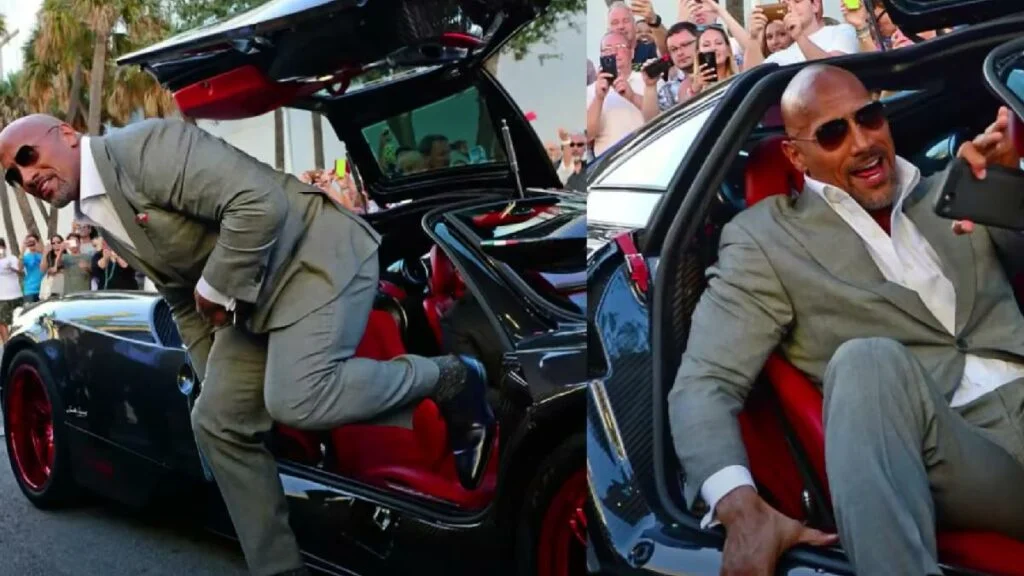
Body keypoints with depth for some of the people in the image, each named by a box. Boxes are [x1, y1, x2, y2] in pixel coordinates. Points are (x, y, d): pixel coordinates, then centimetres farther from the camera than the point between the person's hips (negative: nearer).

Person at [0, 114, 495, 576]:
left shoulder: (147, 146, -19)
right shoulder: (101, 218, 10)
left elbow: (260, 203, -28)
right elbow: (185, 305, 19)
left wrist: (216, 289, -18)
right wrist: (213, 375, 19)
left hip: (318, 255, -10)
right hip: (256, 292, 10)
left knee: (295, 401, -26)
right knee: (217, 422, 4)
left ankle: (452, 380, -7)